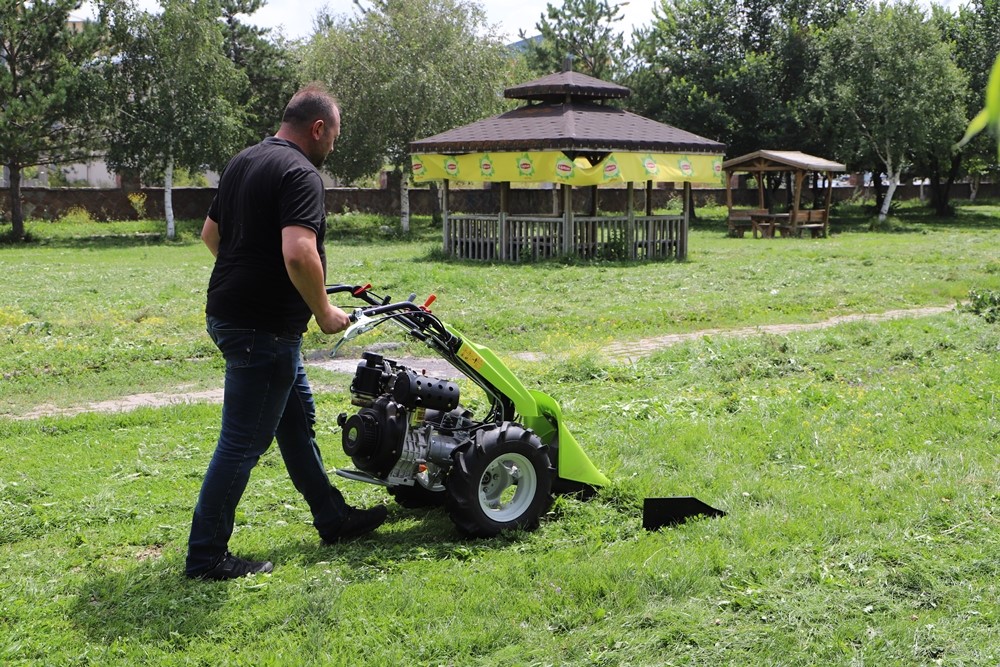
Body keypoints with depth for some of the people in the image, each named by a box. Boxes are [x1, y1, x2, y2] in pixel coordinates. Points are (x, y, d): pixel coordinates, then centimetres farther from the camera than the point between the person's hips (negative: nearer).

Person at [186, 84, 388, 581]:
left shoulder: (242, 163, 12)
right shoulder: (299, 173, -17)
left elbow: (210, 233, 22)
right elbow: (299, 254, -31)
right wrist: (324, 312, -17)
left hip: (231, 312, 10)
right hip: (262, 329, -10)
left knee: (297, 418, 20)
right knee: (243, 442, -2)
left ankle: (332, 519, 33)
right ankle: (206, 555, 7)